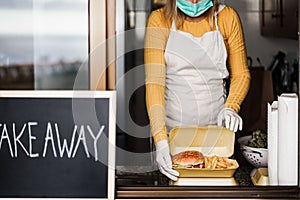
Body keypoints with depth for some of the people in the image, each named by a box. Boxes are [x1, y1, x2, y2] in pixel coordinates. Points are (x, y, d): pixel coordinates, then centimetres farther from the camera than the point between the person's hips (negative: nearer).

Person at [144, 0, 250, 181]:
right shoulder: (160, 20, -8)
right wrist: (160, 140, -27)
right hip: (170, 129, -1)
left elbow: (241, 74, 5)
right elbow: (154, 81, -16)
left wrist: (230, 107, -16)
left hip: (215, 126, 2)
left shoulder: (227, 18, -2)